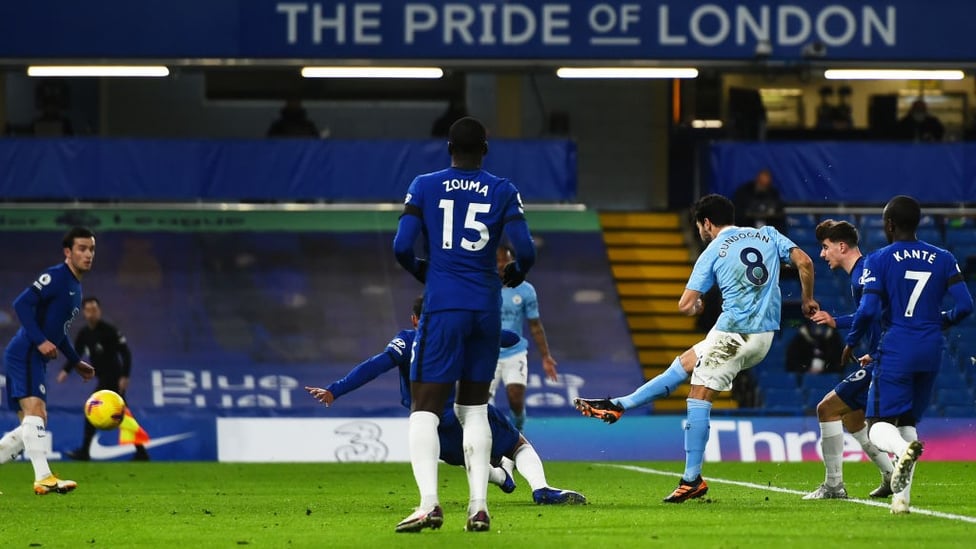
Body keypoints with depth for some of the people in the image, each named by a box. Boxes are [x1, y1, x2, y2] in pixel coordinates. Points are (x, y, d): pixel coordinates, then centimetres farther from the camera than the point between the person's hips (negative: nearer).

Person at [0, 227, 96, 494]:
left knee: (32, 427, 10)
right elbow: (22, 304, -19)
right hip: (25, 354, -10)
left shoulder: (76, 287, 20)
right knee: (35, 411, -21)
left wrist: (76, 362, 26)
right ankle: (44, 478, -30)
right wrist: (40, 341, -25)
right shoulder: (56, 276, -9)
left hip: (36, 359, 10)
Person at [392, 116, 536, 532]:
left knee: (425, 408, -2)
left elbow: (401, 247, -5)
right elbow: (525, 251, -4)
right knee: (474, 408, 15)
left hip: (442, 307, -2)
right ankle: (478, 505, 6)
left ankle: (429, 501, -20)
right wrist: (513, 276, 19)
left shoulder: (424, 187, 2)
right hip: (486, 309, 2)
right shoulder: (503, 192, 4)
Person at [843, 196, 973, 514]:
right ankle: (901, 496, 6)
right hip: (931, 351, 4)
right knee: (908, 422, 17)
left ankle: (905, 449, -38)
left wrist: (851, 343, 6)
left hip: (896, 349, -4)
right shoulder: (942, 259, 7)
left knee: (880, 425, -2)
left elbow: (868, 310, -11)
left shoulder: (879, 260, -4)